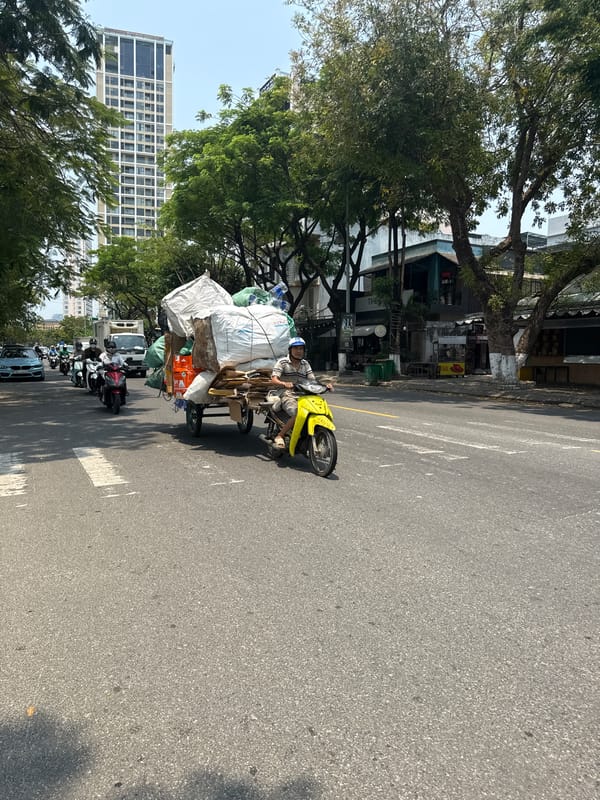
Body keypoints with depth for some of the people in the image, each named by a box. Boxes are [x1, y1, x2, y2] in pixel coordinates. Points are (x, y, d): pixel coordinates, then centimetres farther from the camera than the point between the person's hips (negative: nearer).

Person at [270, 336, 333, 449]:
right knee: (299, 414, -33)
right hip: (287, 396, -5)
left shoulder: (305, 364, 18)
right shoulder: (282, 362, 2)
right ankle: (279, 436, -19)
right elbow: (274, 379, -10)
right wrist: (284, 384, -32)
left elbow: (313, 380, 11)